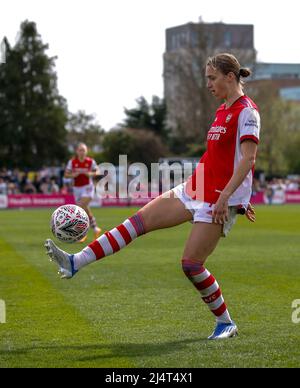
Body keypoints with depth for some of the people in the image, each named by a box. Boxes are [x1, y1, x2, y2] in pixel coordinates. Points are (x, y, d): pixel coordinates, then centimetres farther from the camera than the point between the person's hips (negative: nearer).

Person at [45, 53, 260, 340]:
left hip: (220, 198, -9)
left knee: (191, 263, -9)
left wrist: (226, 197, -26)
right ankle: (76, 262, -4)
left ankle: (226, 323, 10)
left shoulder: (247, 111, -12)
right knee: (141, 220, -1)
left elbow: (248, 158, -20)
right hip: (194, 190, 9)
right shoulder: (223, 110, 16)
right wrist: (241, 199, 26)